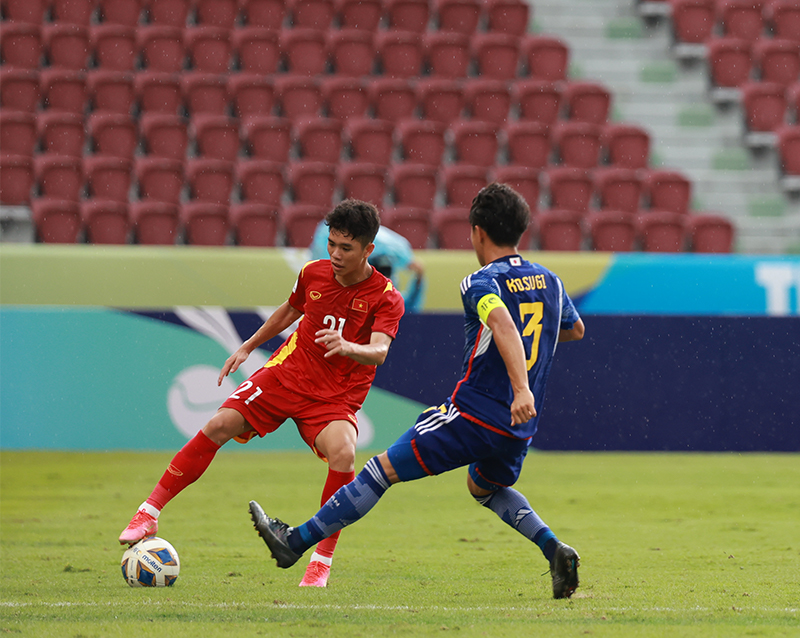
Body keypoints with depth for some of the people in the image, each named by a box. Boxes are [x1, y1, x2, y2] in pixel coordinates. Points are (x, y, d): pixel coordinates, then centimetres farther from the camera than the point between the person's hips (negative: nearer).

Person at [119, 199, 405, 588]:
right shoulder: (314, 273, -1)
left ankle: (322, 561, -20)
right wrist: (247, 348, 26)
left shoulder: (386, 298, -14)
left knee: (343, 454, -33)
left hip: (337, 397, -3)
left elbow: (379, 351, -31)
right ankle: (149, 514, -4)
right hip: (288, 372, 4)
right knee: (221, 425, -15)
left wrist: (346, 347, -52)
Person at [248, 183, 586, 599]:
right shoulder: (549, 281, 10)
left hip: (474, 414, -7)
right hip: (519, 427, 7)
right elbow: (576, 329, 29)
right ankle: (554, 550, 12)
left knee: (382, 470, 0)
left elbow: (504, 326, -32)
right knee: (485, 487, 33)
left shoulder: (482, 283, -11)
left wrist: (521, 388, -43)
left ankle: (296, 541, 3)